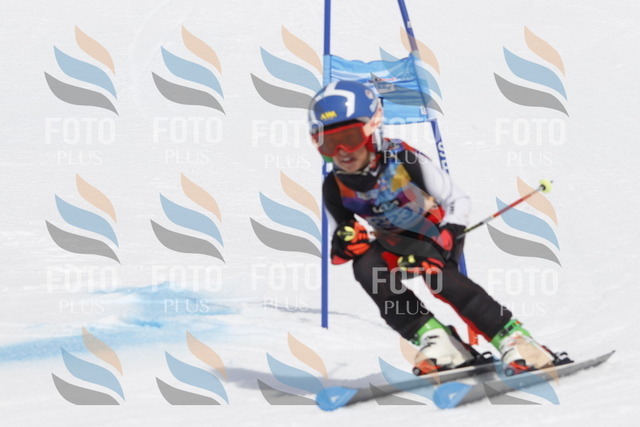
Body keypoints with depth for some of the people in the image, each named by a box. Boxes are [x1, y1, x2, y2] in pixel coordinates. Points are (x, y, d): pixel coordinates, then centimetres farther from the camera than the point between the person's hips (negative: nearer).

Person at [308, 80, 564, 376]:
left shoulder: (404, 159, -26)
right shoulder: (335, 188, -15)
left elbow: (459, 202, -19)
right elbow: (339, 249, -5)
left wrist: (439, 246, -33)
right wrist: (344, 244, -30)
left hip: (438, 236, -4)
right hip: (396, 244, 4)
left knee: (438, 275, -35)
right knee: (366, 268, -29)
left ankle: (513, 340, -32)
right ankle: (435, 340, -22)